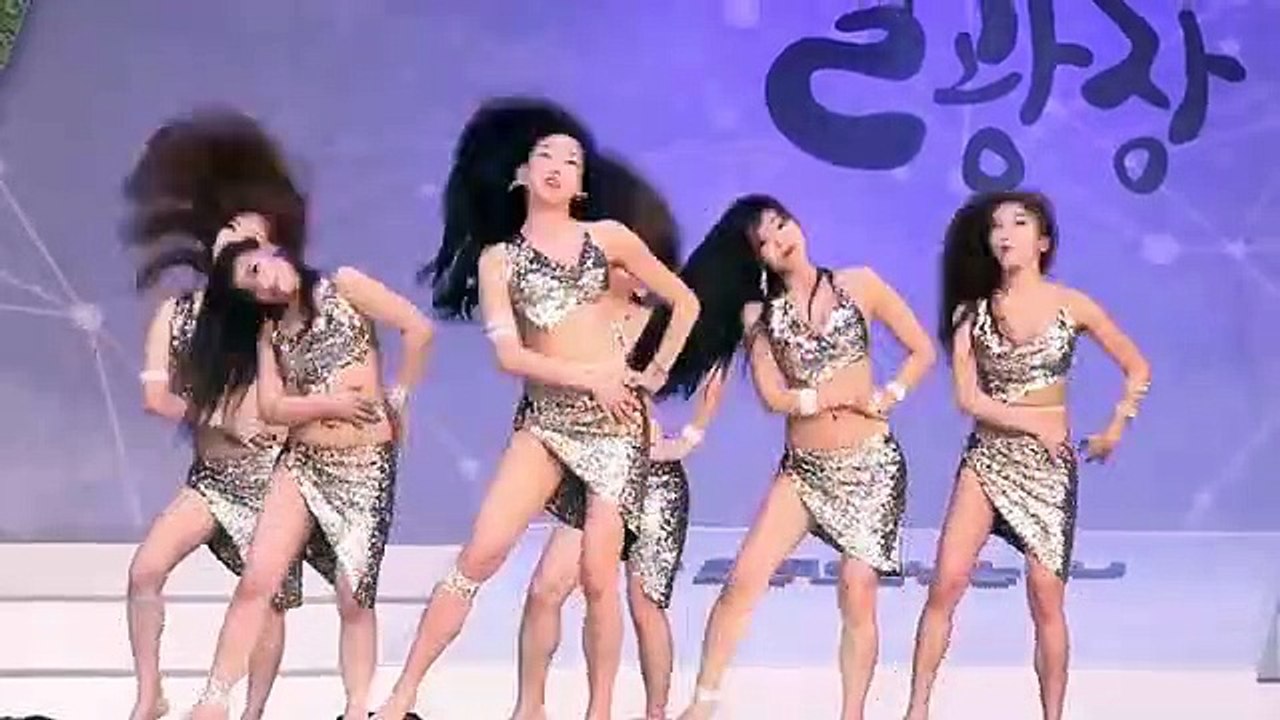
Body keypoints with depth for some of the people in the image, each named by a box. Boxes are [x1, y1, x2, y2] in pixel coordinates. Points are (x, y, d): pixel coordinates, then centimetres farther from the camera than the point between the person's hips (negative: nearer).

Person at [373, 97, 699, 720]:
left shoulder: (609, 238, 7)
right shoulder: (497, 258, 6)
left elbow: (685, 304, 14)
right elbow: (508, 355, -5)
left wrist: (656, 372, 8)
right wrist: (589, 377, -11)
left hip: (615, 420, 0)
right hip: (545, 421, 1)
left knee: (598, 577, -4)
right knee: (480, 555, -9)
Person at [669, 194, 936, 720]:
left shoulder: (858, 284, 1)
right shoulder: (757, 313, 3)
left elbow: (922, 351, 3)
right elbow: (775, 397, -6)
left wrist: (888, 397, -11)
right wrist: (850, 395, -8)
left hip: (871, 464, -1)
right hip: (802, 469, 1)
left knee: (857, 595, -4)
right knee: (744, 580, -9)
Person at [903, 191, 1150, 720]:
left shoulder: (1070, 305, 1)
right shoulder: (972, 312, 3)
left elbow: (1137, 368, 10)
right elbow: (968, 398, -6)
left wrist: (1115, 428, 3)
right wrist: (1037, 424, -11)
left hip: (1050, 464, -1)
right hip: (987, 457, 1)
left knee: (1046, 600, -3)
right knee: (946, 583, -10)